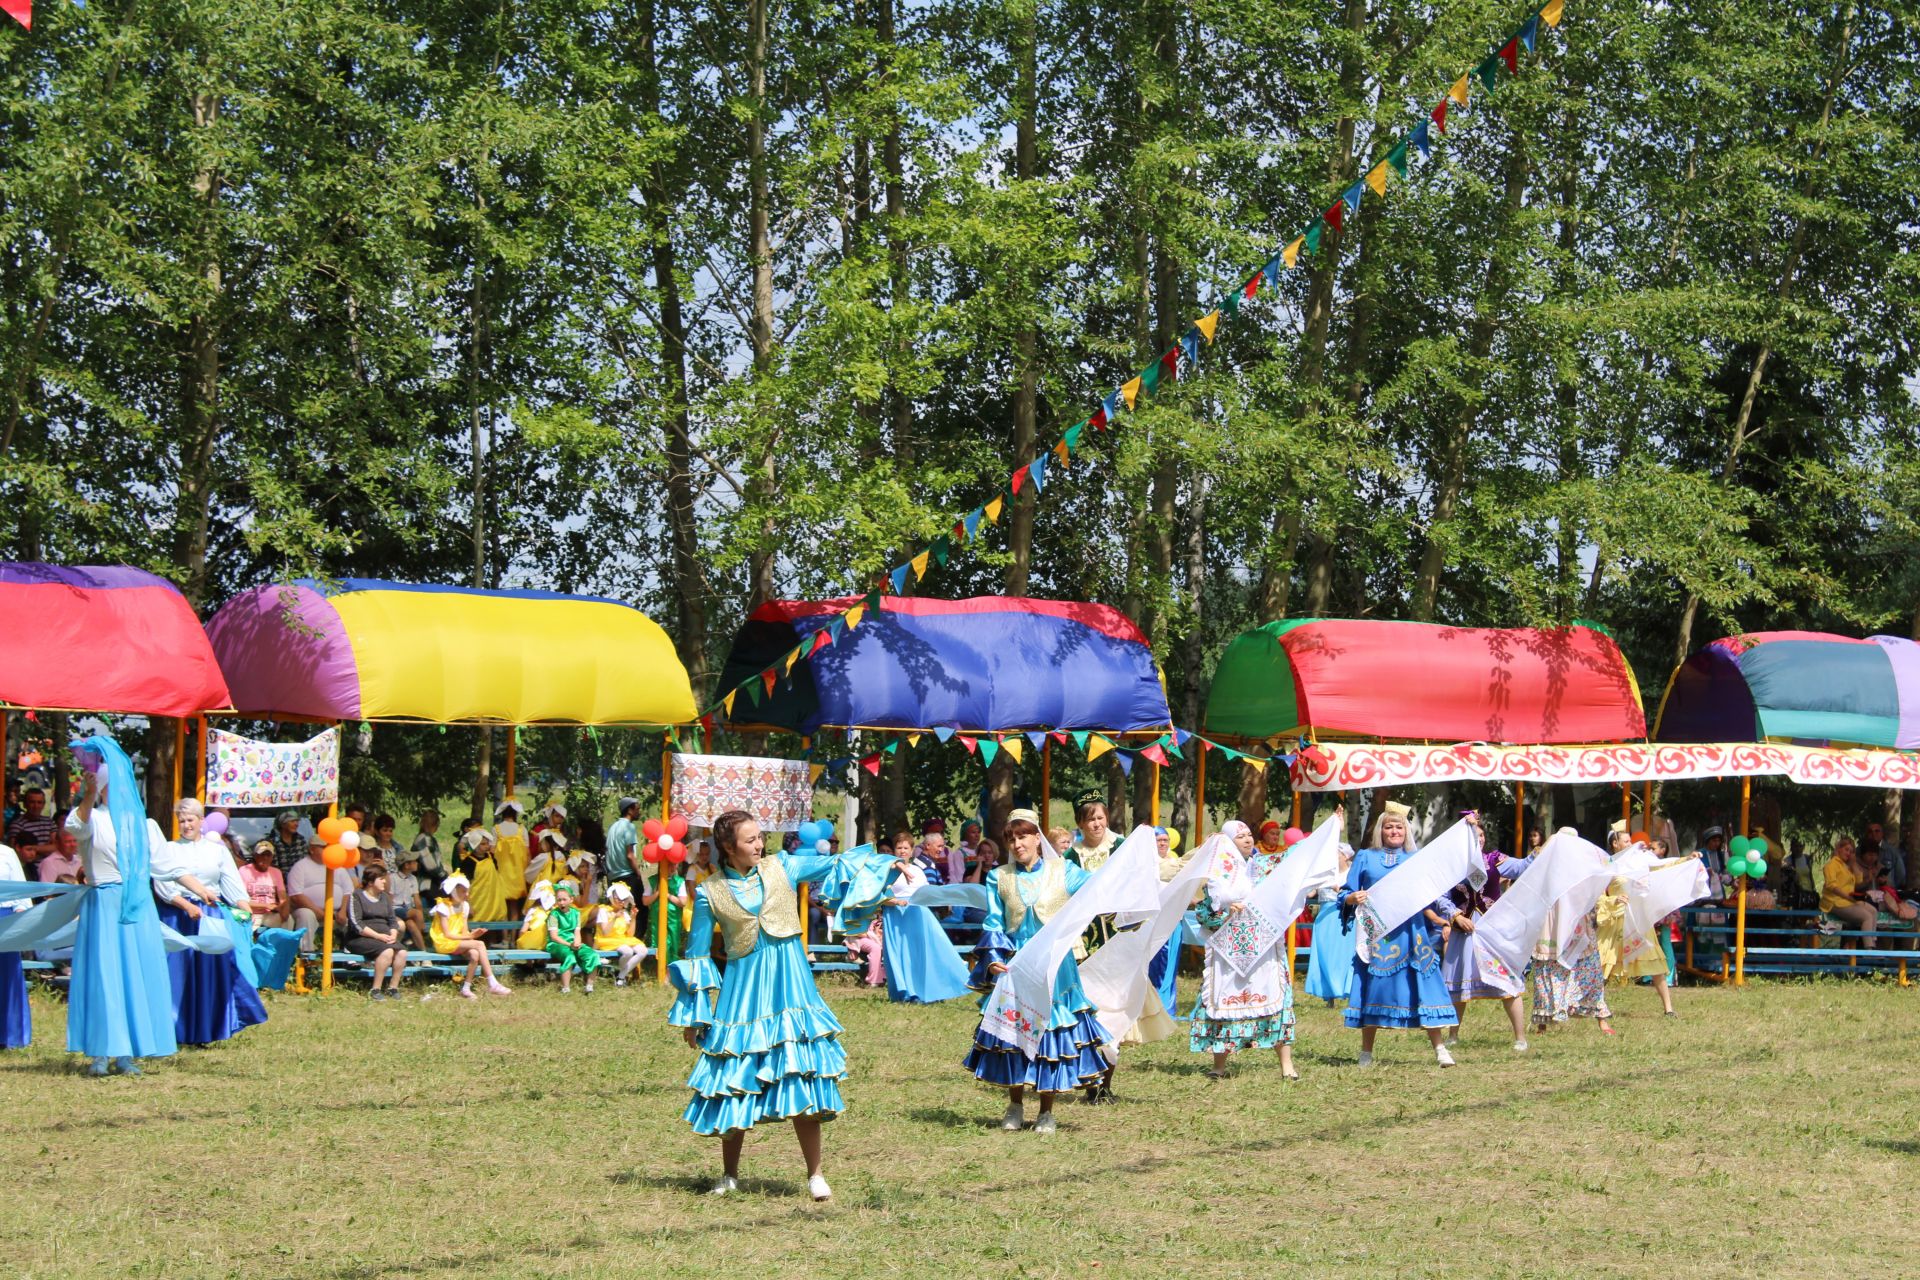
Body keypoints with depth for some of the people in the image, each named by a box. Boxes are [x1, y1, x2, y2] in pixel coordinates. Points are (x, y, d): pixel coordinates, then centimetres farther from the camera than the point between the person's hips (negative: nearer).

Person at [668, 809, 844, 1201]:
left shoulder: (781, 867, 2)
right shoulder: (710, 893, -1)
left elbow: (836, 866, 7)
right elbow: (697, 954, 6)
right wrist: (694, 1015, 8)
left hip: (789, 982, 1)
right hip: (743, 989, 0)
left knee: (800, 1077, -6)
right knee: (737, 1083, 4)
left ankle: (815, 1174, 2)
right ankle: (730, 1175, 21)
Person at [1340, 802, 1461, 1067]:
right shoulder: (1365, 857, 12)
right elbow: (1347, 896, 9)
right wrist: (1353, 898, -13)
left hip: (1410, 933, 1)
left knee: (1424, 986, -6)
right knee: (1374, 987, 1)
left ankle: (1439, 1048, -3)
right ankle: (1366, 1052, 12)